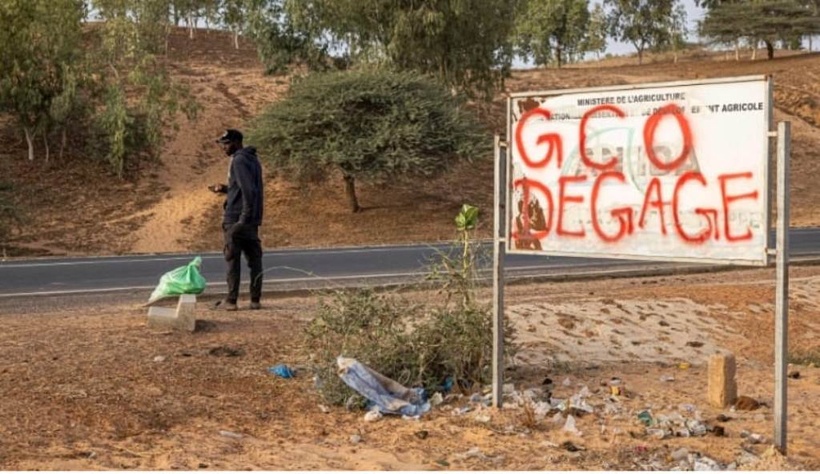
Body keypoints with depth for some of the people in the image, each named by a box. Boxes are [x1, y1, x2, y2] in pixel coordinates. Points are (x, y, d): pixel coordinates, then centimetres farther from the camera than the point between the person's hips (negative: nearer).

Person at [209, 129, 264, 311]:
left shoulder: (239, 161, -13)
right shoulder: (252, 159, 16)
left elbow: (248, 190, -23)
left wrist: (245, 217, -23)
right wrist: (225, 189, 18)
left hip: (236, 219, -9)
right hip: (252, 220, 9)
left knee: (233, 259, -2)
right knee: (254, 258, 7)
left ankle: (231, 300, 1)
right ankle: (255, 300, 9)